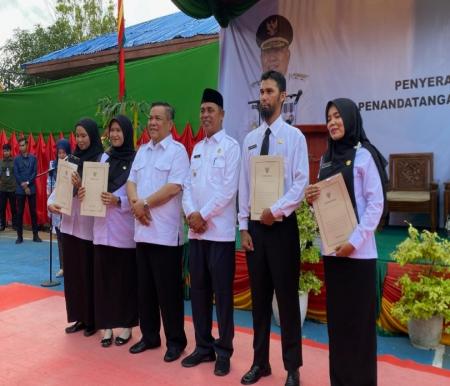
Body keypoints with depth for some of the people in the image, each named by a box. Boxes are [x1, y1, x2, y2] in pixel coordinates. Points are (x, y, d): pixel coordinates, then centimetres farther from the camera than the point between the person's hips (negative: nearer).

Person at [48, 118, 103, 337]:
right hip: (69, 223, 6)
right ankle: (79, 317, 25)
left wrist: (81, 187, -27)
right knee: (72, 272, 11)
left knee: (89, 273, 3)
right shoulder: (71, 159, 11)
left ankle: (92, 320, 18)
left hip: (89, 224, -5)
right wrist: (51, 202, -7)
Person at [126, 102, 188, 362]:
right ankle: (149, 336, 28)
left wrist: (144, 203, -11)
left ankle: (176, 340, 17)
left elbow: (174, 187, -16)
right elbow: (131, 182, 12)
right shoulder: (142, 151, 16)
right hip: (142, 230, 7)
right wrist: (135, 203, -8)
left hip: (166, 232, -7)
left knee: (168, 289, 2)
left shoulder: (177, 150, -6)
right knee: (145, 287, 14)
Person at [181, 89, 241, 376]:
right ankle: (204, 346, 25)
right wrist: (190, 213, -5)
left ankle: (224, 351, 16)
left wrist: (203, 215, -12)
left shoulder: (231, 146, -3)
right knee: (198, 290, 11)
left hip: (220, 231, -6)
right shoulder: (196, 149, 16)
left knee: (222, 293, 2)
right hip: (196, 231, 6)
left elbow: (229, 189, -12)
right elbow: (188, 185, 12)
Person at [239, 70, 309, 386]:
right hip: (255, 226, 5)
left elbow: (302, 183, -9)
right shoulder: (250, 139, 10)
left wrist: (276, 210, -16)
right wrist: (244, 226, 4)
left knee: (287, 297, 4)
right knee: (259, 296, 13)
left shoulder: (294, 136, -3)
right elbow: (244, 185, 8)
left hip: (282, 225, -4)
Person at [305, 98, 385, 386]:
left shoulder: (364, 155, -5)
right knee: (336, 316, 12)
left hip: (358, 251, -6)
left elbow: (376, 203, -10)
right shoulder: (327, 159, 13)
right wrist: (311, 200, -4)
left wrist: (355, 241, -17)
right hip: (331, 248, 6)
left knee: (359, 317, 3)